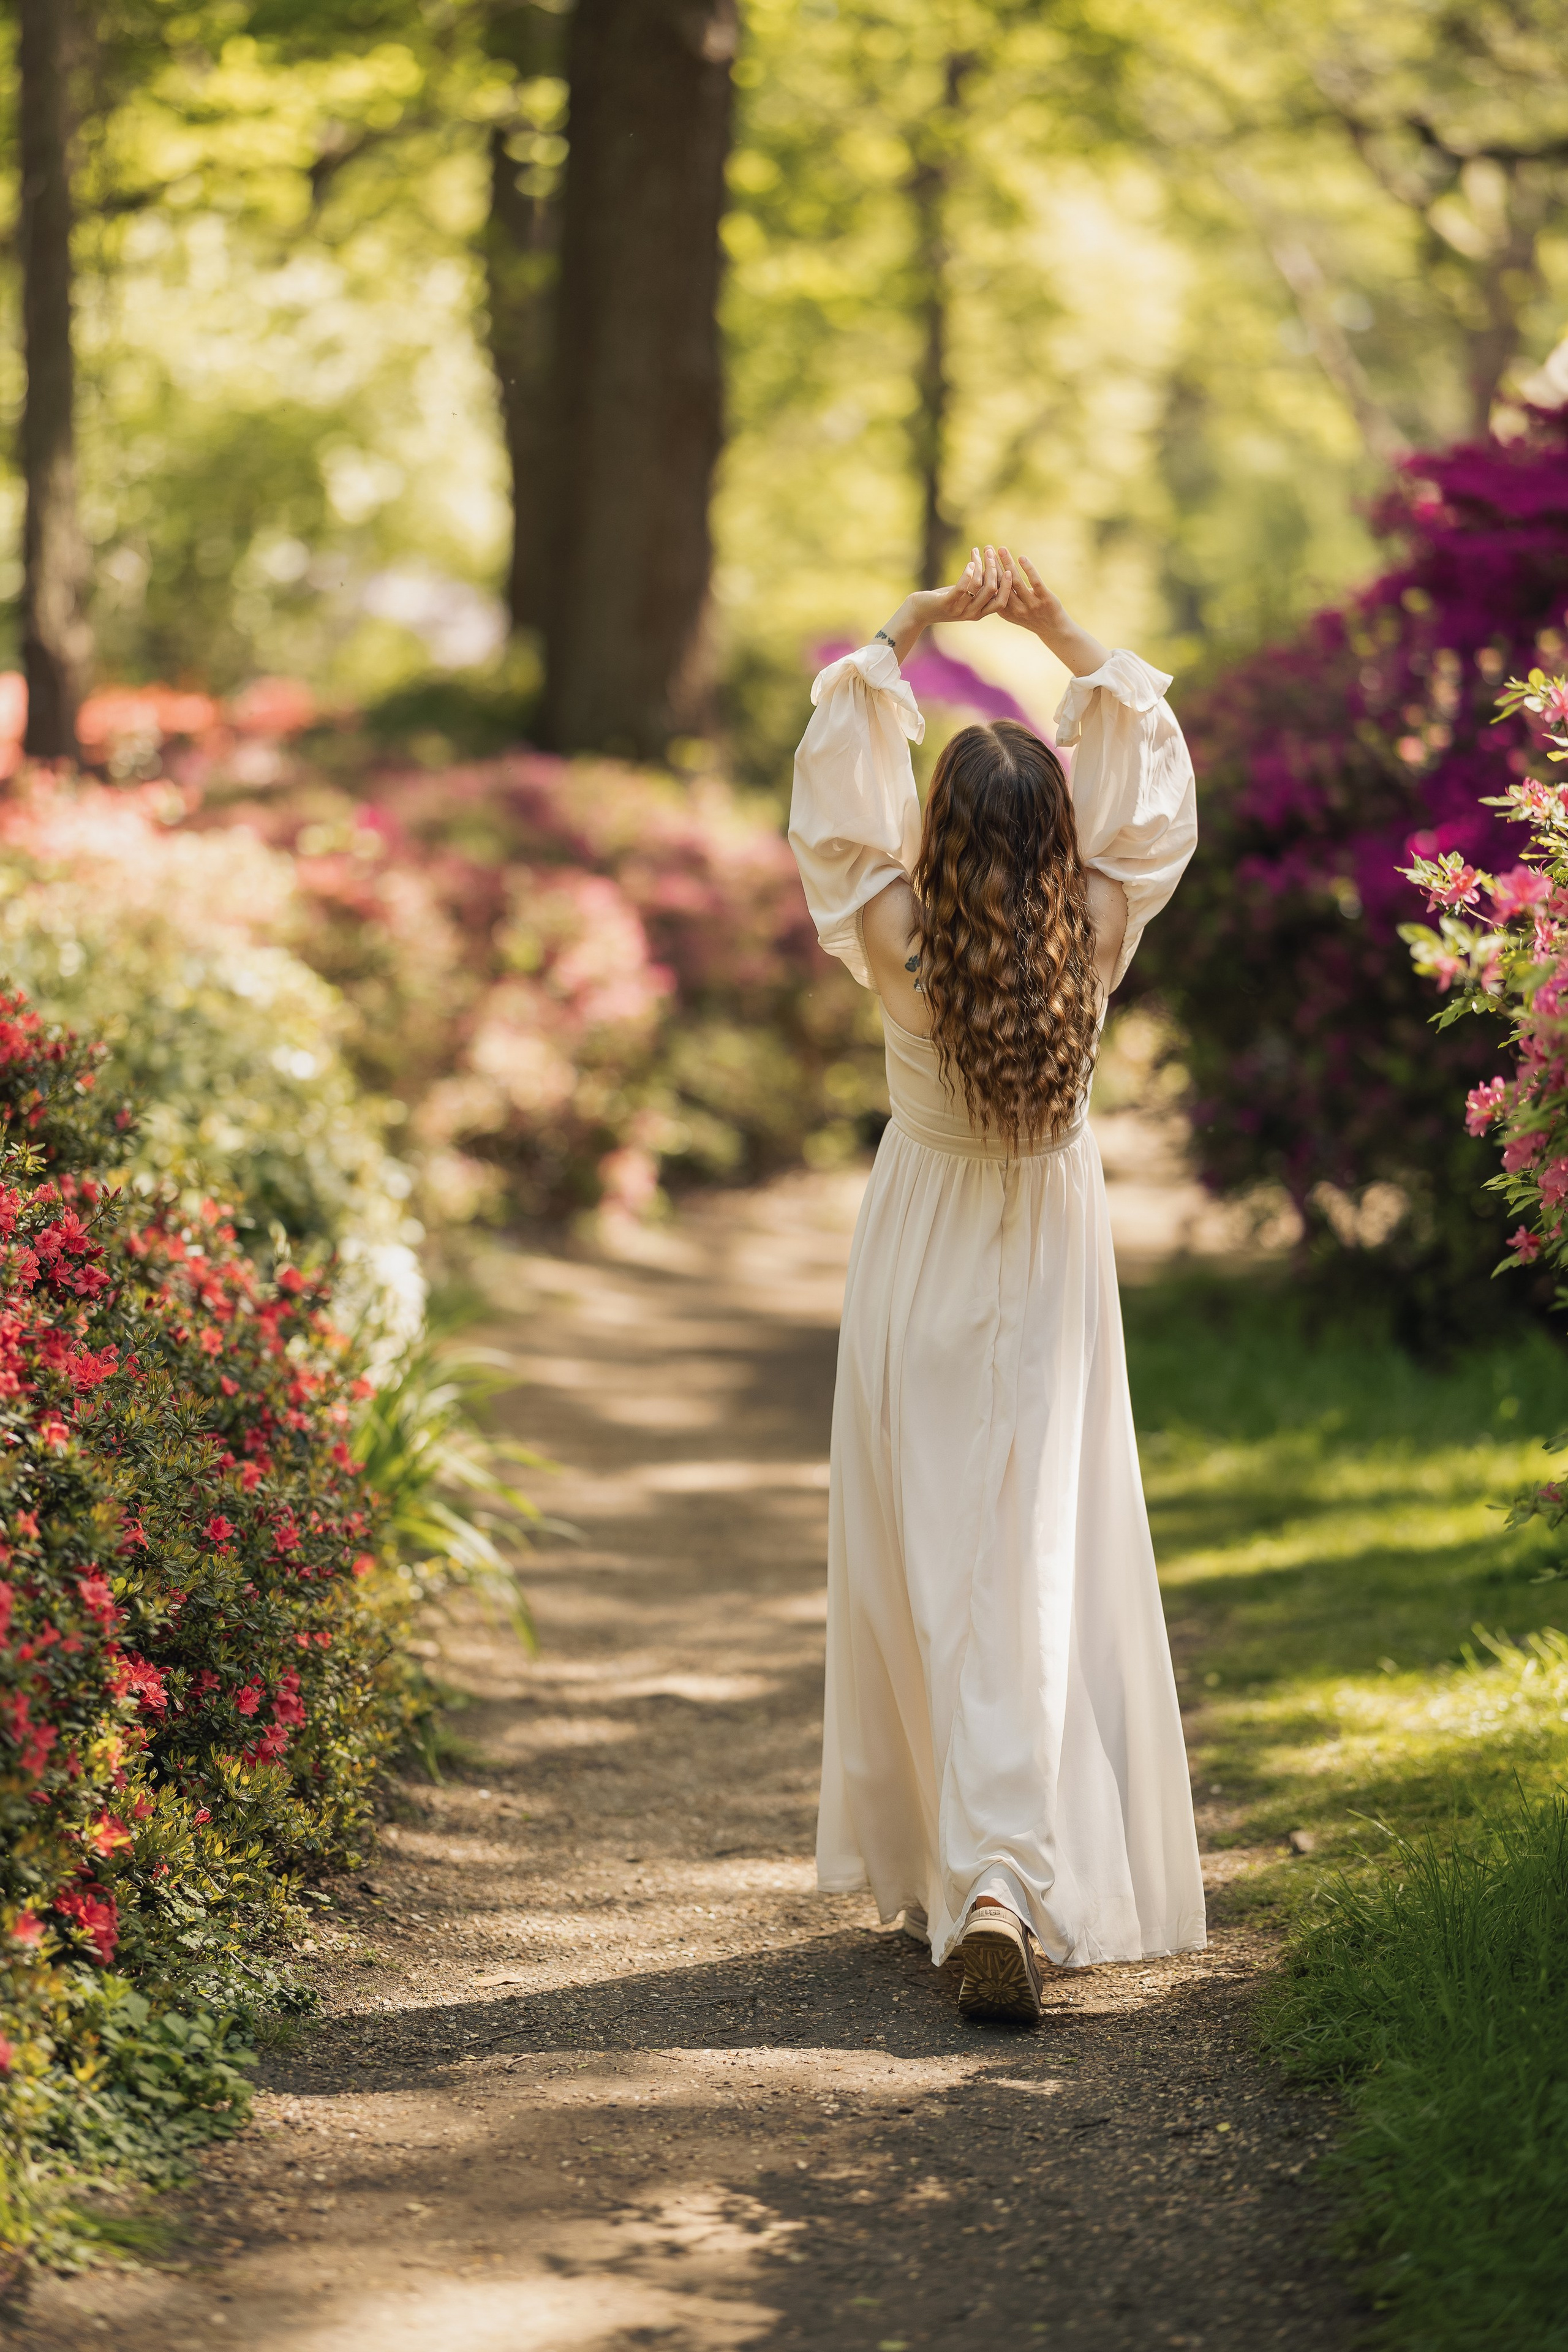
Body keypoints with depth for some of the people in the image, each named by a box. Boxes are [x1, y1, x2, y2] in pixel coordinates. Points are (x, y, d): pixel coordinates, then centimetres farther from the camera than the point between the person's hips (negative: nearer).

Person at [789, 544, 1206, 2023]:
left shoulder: (899, 945, -17)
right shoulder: (1094, 938, -14)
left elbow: (834, 779, -7)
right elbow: (1151, 769, -1)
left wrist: (910, 629, -3)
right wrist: (1062, 636, 1)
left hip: (922, 1261, 0)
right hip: (1049, 1259, 0)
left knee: (920, 1569, 11)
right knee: (1045, 1576, -1)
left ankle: (933, 1870, 18)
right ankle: (1010, 1883, -13)